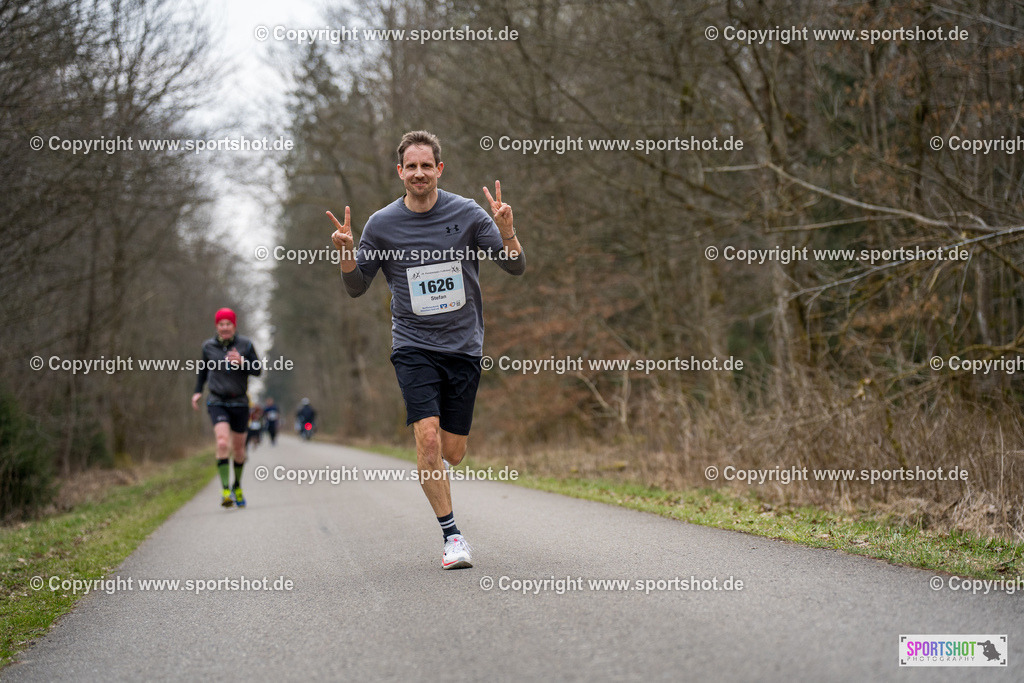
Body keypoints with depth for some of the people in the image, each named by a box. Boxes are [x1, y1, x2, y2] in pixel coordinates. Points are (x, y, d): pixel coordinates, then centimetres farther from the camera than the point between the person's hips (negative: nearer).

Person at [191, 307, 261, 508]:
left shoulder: (245, 344, -3)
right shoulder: (208, 346, 0)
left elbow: (257, 371, -3)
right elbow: (203, 367, 18)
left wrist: (241, 361, -21)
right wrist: (197, 391, 9)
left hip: (240, 403, 1)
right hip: (217, 403, -1)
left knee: (239, 448, 11)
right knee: (223, 443, -22)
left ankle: (237, 486, 36)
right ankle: (225, 491, -23)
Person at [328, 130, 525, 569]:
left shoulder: (468, 214, -1)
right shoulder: (381, 225, -1)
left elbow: (516, 267, -2)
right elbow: (356, 287, 7)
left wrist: (506, 230, -21)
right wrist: (345, 252, -14)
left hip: (464, 347, 1)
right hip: (413, 346, -1)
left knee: (452, 453, 3)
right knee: (428, 438, -18)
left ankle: (426, 470, 41)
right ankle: (452, 536, -4)